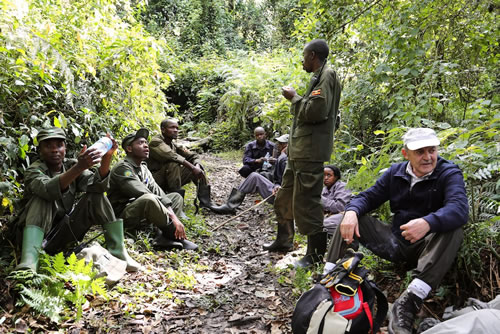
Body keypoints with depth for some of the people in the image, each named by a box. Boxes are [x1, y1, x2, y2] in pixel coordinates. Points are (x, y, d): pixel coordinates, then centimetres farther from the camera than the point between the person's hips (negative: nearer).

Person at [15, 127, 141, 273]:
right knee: (42, 199, -29)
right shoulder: (34, 170, -11)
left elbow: (97, 185, -17)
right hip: (39, 234, -3)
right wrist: (79, 167, -48)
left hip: (64, 233, 3)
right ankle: (28, 262, -44)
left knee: (96, 196, -14)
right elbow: (49, 190, -35)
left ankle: (118, 253, -21)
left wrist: (107, 156, -32)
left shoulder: (71, 165, 1)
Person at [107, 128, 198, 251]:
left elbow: (157, 191, 4)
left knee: (176, 197, 8)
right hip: (124, 215, -9)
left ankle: (164, 237, -17)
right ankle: (175, 234, -19)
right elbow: (145, 195, -24)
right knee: (149, 199, -37)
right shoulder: (123, 168, -16)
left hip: (141, 215, 10)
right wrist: (173, 217, -25)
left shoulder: (143, 167, 13)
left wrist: (173, 215, -12)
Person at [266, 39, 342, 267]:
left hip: (310, 152, -11)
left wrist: (294, 98, -10)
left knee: (306, 201, -5)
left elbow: (316, 111, -22)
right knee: (284, 197, 19)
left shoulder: (326, 76, -11)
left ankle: (316, 253, 7)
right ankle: (283, 239, 35)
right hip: (299, 151, 11)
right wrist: (296, 100, 14)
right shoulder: (319, 77, 19)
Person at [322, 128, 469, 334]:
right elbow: (368, 197, 2)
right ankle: (328, 277, -18)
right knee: (352, 217, -6)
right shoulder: (395, 173, 3)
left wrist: (428, 223, -50)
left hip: (426, 248, -4)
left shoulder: (449, 174, -10)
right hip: (395, 243, 4)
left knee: (453, 230, -33)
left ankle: (408, 303, -43)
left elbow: (459, 207, -29)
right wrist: (352, 211, -23)